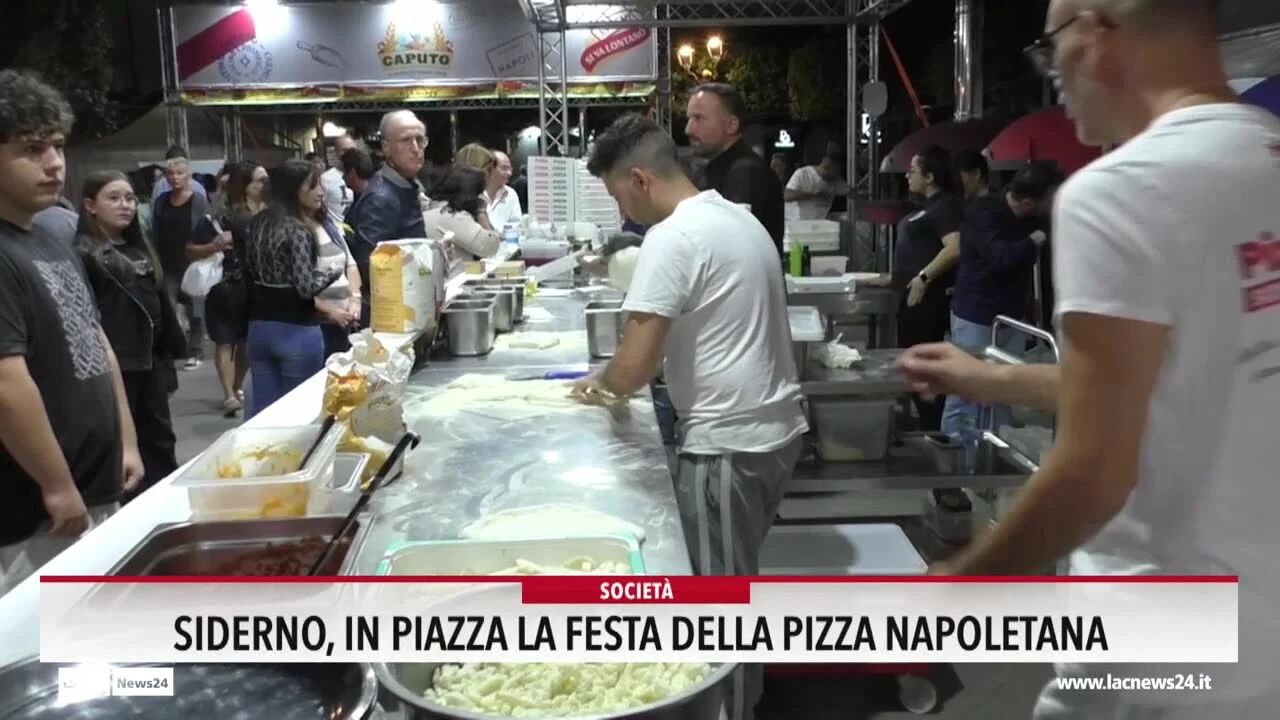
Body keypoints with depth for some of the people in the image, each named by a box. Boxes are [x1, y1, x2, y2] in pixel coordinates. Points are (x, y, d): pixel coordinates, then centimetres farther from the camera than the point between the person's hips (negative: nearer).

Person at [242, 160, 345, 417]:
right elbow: (306, 288, -20)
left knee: (263, 407, 11)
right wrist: (333, 272, -3)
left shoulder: (258, 224, 10)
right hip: (296, 331, -7)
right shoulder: (299, 231, -15)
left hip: (260, 327, 7)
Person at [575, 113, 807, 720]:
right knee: (737, 583, 22)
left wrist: (602, 382, 1)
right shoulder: (736, 218, 11)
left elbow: (634, 368, -22)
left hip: (728, 442, -10)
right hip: (773, 427, 10)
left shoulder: (672, 238, -18)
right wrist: (624, 376, 16)